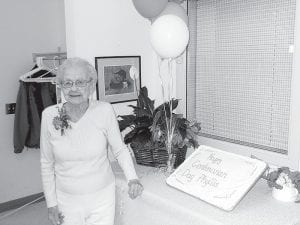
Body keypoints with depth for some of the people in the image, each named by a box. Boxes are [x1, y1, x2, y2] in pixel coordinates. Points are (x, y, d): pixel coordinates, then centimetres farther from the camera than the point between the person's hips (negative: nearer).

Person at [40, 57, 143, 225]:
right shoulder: (49, 115, -12)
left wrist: (132, 178, -21)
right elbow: (47, 163, -3)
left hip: (102, 197, -1)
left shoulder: (105, 111, -17)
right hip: (67, 199, 1)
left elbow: (120, 149, -6)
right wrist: (51, 203, 0)